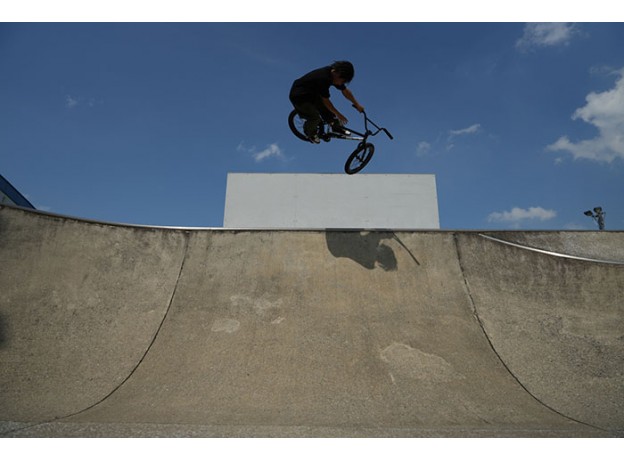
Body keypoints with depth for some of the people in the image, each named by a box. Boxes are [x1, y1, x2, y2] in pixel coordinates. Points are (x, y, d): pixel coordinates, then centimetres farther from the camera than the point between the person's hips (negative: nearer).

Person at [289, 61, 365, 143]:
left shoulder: (334, 75, -9)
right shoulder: (323, 78, -35)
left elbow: (345, 91, 3)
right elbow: (325, 100, -26)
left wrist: (357, 105, 5)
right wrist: (338, 114, -18)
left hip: (311, 93, 8)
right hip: (298, 96, -8)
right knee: (315, 117, -17)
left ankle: (336, 126, 23)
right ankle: (310, 132, 11)